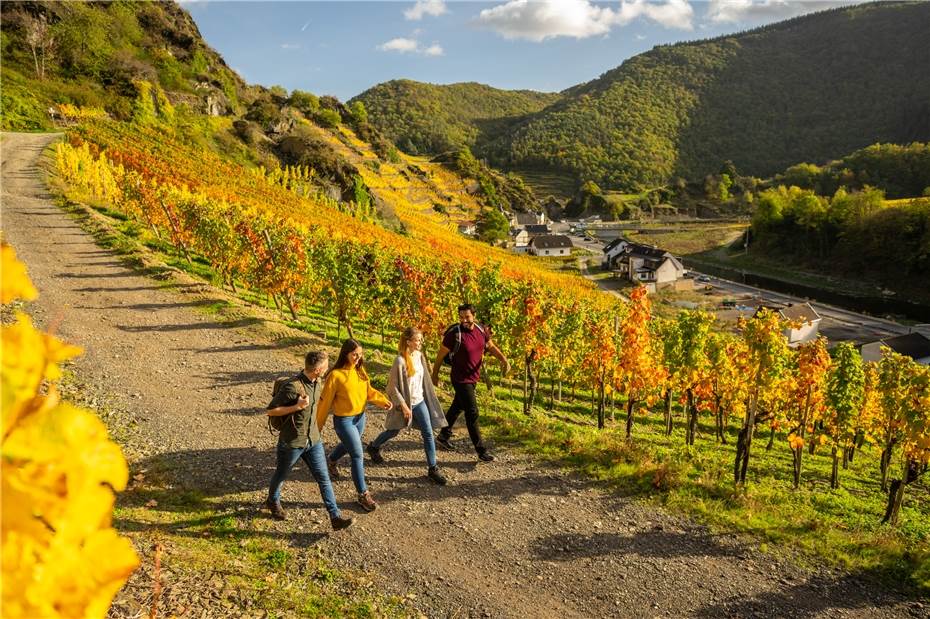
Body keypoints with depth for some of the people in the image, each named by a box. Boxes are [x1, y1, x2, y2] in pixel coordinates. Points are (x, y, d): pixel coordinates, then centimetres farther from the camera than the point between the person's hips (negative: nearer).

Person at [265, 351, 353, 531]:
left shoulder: (317, 383, -2)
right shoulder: (292, 386, -28)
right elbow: (271, 410, -21)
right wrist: (297, 407, -27)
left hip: (313, 440, 6)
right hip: (292, 442, -6)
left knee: (323, 478, 3)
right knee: (281, 475, 20)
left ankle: (335, 517, 5)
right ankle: (273, 501, 48)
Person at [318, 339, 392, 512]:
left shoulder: (360, 370, -2)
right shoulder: (335, 375, -22)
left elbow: (368, 390, 6)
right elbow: (325, 401, -14)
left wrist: (383, 400, -12)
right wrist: (318, 425, -7)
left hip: (360, 416, 7)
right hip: (344, 420, -7)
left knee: (348, 446, 28)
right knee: (358, 455, -6)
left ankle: (331, 461, 60)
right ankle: (363, 494, 6)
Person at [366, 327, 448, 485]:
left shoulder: (419, 356, -3)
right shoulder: (400, 361, -23)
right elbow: (392, 386, -19)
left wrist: (428, 397, 13)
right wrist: (403, 406, -19)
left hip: (420, 402, 5)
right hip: (405, 403, -5)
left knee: (428, 434, 0)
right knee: (394, 431, 17)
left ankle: (432, 468, 8)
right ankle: (373, 447, 45)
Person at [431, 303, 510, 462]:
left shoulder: (481, 330, -5)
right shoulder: (455, 334, -22)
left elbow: (491, 346, 8)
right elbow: (440, 355, -12)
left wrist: (504, 360, -10)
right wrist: (435, 375, -4)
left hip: (473, 377, 7)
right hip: (461, 379, -7)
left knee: (457, 407, 22)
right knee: (472, 413, -6)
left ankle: (443, 437, 41)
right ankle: (481, 450, 1)